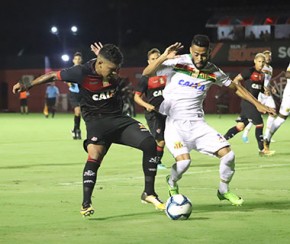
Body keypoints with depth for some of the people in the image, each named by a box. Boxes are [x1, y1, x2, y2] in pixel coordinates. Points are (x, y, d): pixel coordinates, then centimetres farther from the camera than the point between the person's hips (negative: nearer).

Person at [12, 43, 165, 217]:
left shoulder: (114, 72, -5)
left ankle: (149, 193, -1)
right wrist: (28, 85, 4)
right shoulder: (82, 73, -17)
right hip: (96, 120, -4)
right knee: (95, 155, -29)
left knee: (149, 143, -12)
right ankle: (86, 204, -17)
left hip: (118, 118, 4)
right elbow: (53, 76, -3)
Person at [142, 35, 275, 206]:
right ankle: (172, 183, 11)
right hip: (175, 123, -4)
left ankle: (224, 190, 20)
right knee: (184, 161, -25)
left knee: (228, 154, -8)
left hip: (197, 123, 4)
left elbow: (235, 87, 17)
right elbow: (147, 73, -16)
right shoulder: (177, 63, -10)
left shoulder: (213, 72, 2)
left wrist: (258, 104, 13)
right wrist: (163, 57, -31)